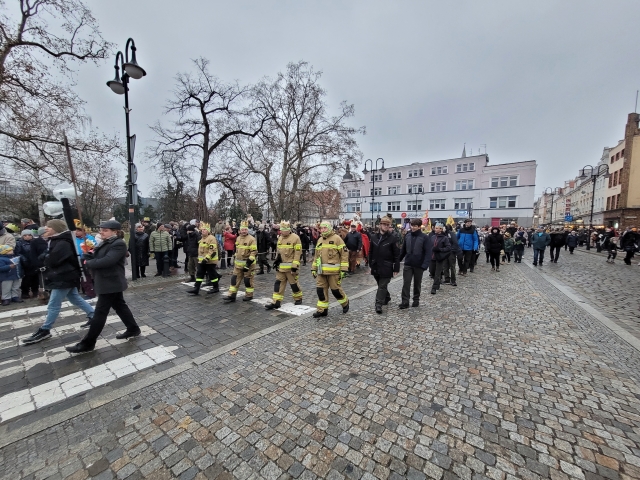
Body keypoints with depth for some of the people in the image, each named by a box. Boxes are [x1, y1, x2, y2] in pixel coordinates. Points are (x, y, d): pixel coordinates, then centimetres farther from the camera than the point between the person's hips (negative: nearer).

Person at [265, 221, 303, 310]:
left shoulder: (295, 238, -12)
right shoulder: (280, 238, 12)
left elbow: (297, 253, -15)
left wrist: (294, 266, -17)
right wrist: (277, 260, 13)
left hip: (290, 266, -6)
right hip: (281, 266, 6)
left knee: (293, 283, 7)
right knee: (278, 283, 4)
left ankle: (298, 299, 28)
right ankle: (276, 302, 10)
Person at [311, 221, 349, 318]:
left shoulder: (336, 238, -7)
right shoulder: (320, 240, 14)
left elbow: (344, 253, -9)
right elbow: (316, 255, 20)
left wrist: (344, 269, -13)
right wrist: (313, 268, 17)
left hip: (333, 270, -6)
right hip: (321, 271, 6)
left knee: (336, 289, 4)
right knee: (320, 289, 5)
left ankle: (345, 303, 30)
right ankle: (322, 309, 18)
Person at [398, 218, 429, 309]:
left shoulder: (424, 237, -9)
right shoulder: (407, 236, 3)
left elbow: (428, 252, -12)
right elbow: (403, 250, 9)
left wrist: (425, 265, -21)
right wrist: (398, 260, 8)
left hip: (418, 265, -2)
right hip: (408, 264, 2)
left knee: (417, 284, 14)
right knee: (406, 283, -2)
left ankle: (416, 300, 30)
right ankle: (405, 302, 3)